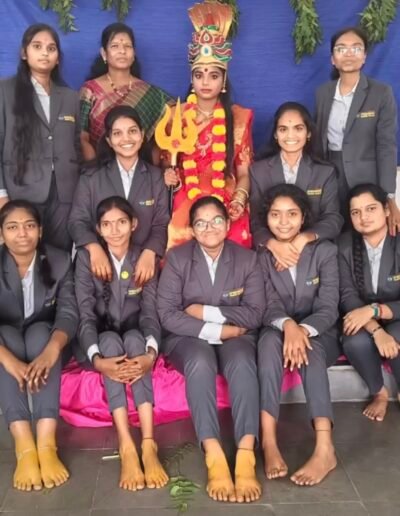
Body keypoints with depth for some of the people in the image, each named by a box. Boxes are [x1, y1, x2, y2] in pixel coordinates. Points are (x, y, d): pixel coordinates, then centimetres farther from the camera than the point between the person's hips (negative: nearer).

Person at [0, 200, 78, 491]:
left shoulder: (60, 261, -9)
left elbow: (69, 313, -21)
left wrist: (50, 351, -42)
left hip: (44, 338, 0)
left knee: (39, 332, -33)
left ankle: (47, 444, -45)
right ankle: (24, 446, -45)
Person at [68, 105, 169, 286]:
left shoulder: (156, 177, 6)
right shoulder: (90, 178, 5)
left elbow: (161, 224, 2)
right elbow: (77, 221, 1)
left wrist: (149, 253, -17)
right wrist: (94, 248, -19)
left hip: (141, 264, 1)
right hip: (102, 264, 0)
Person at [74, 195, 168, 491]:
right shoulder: (86, 258, -6)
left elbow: (150, 312, -13)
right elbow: (85, 315, -16)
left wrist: (150, 353, -34)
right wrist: (97, 359, -34)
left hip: (136, 338, 1)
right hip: (103, 340, 0)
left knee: (133, 338, -34)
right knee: (111, 340, -34)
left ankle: (148, 444, -43)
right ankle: (127, 447, -43)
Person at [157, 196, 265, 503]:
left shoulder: (247, 258, 2)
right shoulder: (177, 258, -3)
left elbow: (255, 314, -6)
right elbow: (167, 315, -11)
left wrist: (206, 311, -13)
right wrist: (216, 330, -18)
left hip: (235, 335, 1)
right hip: (189, 337, -1)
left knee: (242, 363, -34)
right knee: (200, 362, -36)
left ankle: (246, 458, -42)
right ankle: (215, 458, -42)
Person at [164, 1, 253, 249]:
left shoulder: (239, 117, 3)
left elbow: (243, 172, 4)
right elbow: (166, 164, 13)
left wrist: (239, 200, -13)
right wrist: (171, 178, -8)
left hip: (227, 213, 0)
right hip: (186, 212, 1)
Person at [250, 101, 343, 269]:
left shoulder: (325, 172, 6)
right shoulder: (258, 170, 4)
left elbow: (334, 220, -2)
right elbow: (254, 220, -2)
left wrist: (304, 238, -21)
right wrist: (272, 243, -22)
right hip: (270, 253, -1)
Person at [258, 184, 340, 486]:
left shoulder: (325, 251, -2)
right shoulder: (261, 257, 2)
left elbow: (328, 308, -11)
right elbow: (270, 307, -10)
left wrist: (304, 330, -32)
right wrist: (288, 325, -34)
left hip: (319, 335, -1)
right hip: (279, 332, 1)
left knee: (308, 349, -36)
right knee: (269, 339, -35)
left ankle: (324, 448, -47)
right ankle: (269, 442, -45)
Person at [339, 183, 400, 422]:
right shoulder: (345, 246, -7)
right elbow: (348, 297, -14)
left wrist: (373, 310, -30)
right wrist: (376, 331, -29)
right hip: (362, 321, 2)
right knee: (355, 344, -31)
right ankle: (380, 392, 1)